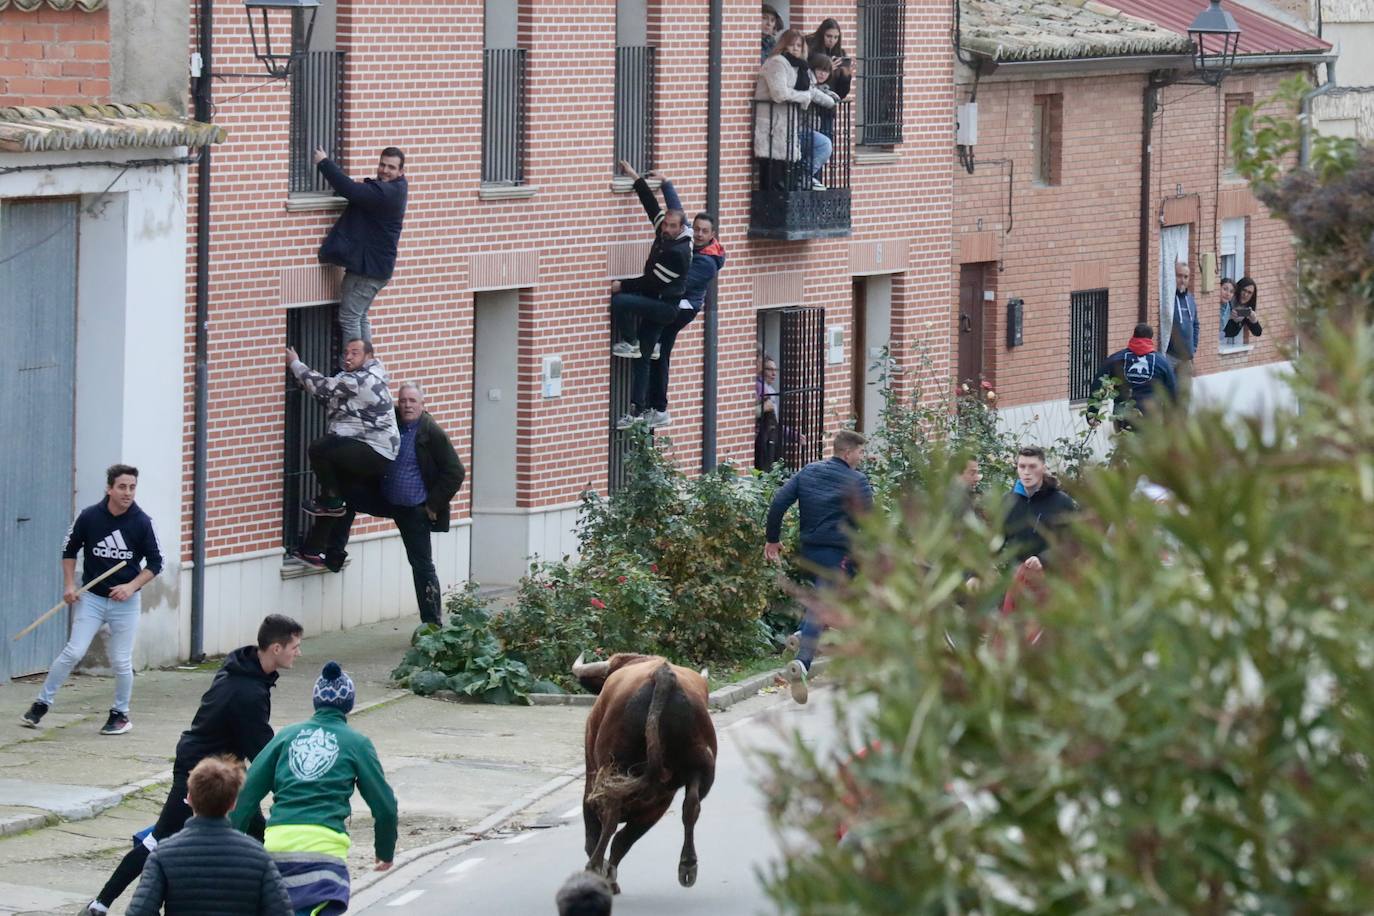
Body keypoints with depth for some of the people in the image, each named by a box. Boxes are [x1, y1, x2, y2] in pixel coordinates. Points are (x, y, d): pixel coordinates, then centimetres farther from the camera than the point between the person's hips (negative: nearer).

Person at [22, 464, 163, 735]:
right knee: (73, 652, -7)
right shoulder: (89, 517, -8)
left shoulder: (142, 523, -9)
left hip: (125, 601, 0)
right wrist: (69, 585, -1)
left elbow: (155, 563, -1)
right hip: (92, 597, 0)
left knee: (121, 661, 2)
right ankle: (41, 704, 5)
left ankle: (121, 714, 22)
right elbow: (69, 550, 7)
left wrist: (132, 586, -14)